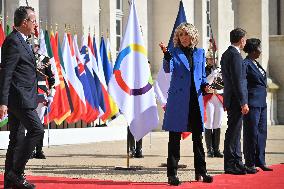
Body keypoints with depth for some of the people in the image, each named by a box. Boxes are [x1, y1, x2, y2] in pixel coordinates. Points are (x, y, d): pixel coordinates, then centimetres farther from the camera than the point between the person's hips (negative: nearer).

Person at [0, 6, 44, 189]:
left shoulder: (21, 42, 19)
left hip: (20, 98, 10)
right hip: (18, 98, -10)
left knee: (17, 137, 10)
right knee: (36, 130, -14)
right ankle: (16, 173, -11)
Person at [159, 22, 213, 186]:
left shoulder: (200, 53, 13)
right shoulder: (174, 52, 2)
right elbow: (168, 69, -16)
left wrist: (205, 86, 0)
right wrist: (166, 54, -33)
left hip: (195, 99, 4)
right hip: (178, 99, -4)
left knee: (198, 136, 8)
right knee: (175, 137, -2)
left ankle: (201, 172, 18)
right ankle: (172, 174, 2)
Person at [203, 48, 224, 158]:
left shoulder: (220, 71, 13)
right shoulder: (203, 71, 2)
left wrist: (218, 91, -6)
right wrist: (213, 74, -19)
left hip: (219, 100, 4)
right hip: (208, 100, -4)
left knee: (217, 125, 4)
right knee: (209, 125, -4)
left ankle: (216, 149, 9)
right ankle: (209, 150, 0)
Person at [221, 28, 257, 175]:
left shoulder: (226, 54, 16)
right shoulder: (235, 55, -15)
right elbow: (237, 81, -19)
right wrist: (243, 102, -19)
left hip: (230, 100, 10)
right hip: (236, 100, -10)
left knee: (235, 133, 13)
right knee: (233, 132, -6)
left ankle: (237, 163, 18)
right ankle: (230, 165, -3)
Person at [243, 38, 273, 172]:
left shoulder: (256, 64, 16)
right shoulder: (245, 64, -12)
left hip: (262, 103, 9)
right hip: (252, 104, -9)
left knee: (262, 132, 11)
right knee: (251, 134, -3)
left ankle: (260, 161, 18)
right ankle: (250, 163, 3)